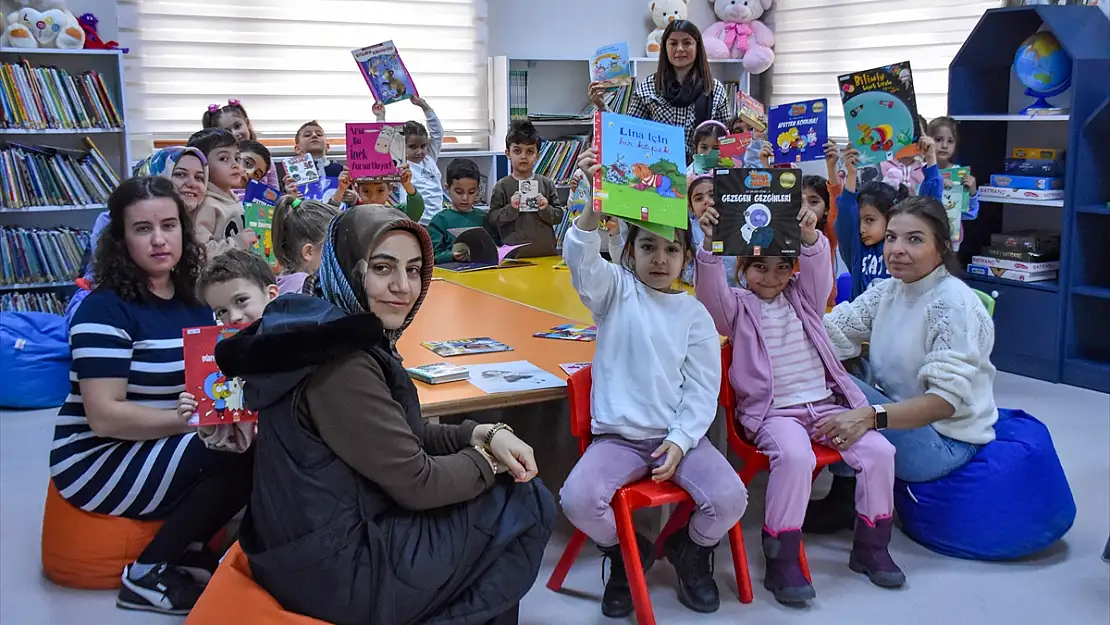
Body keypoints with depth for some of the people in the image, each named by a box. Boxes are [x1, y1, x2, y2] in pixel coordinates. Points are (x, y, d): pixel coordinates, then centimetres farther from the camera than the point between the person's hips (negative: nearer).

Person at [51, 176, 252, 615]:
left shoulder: (192, 301, 7)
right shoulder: (105, 309, -16)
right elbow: (104, 415, -22)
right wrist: (192, 419, -28)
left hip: (165, 448, 7)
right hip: (98, 461, -7)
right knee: (243, 455, -26)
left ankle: (189, 547, -1)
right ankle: (148, 574, -12)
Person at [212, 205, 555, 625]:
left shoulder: (338, 336, 6)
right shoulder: (340, 365, -25)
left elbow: (406, 437, 12)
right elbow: (416, 483, -20)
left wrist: (486, 433, -3)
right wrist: (487, 457, -3)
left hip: (323, 546, 10)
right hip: (336, 571, -10)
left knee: (512, 493, 18)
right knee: (526, 505, 2)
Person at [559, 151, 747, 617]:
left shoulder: (695, 314, 6)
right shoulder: (616, 291, 3)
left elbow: (702, 391, 2)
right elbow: (581, 260, -20)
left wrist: (680, 441, -13)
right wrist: (594, 206, -38)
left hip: (680, 435, 1)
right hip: (617, 435, -1)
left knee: (729, 498, -22)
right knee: (578, 499, -27)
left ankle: (691, 550, 16)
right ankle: (626, 553, 9)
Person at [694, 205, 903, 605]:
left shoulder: (803, 299, 14)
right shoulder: (737, 307, 5)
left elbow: (818, 269, -4)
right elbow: (710, 289, -14)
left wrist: (810, 237, -26)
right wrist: (710, 246, -32)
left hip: (826, 404, 5)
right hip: (773, 412, -4)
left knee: (879, 451, -14)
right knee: (794, 456, -35)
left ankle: (870, 548, 5)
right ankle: (781, 561, -23)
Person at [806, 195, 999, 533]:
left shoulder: (954, 305, -19)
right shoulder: (888, 290, 5)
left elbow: (947, 399, -27)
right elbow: (830, 331, -8)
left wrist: (870, 416, -41)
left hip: (945, 440, -8)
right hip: (901, 418, 8)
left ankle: (840, 503, -1)